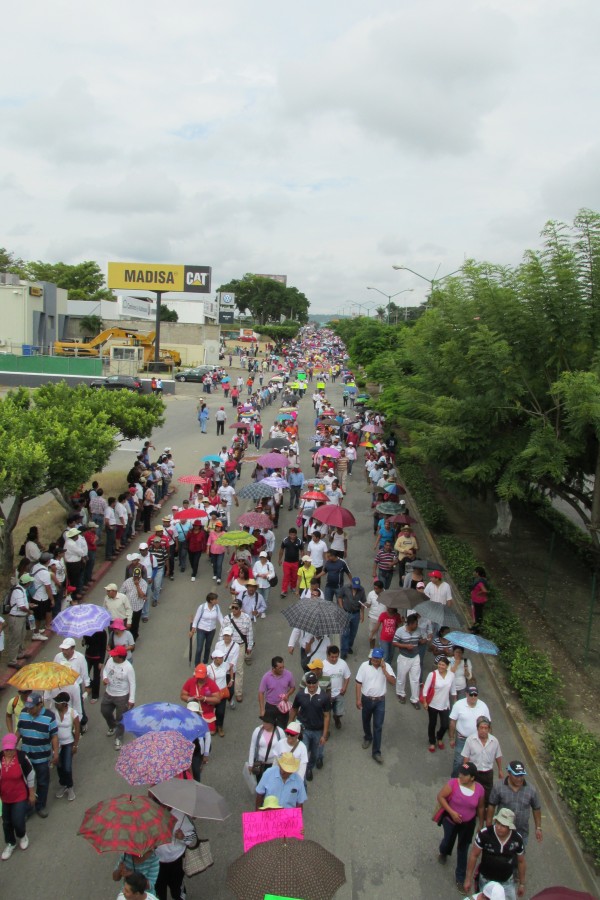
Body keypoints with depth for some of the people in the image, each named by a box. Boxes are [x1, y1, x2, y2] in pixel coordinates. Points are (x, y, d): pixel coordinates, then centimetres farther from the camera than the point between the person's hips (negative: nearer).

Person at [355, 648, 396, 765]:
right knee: (366, 722, 21)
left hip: (380, 701, -1)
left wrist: (384, 670, -27)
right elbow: (359, 683, -9)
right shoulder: (364, 665, -14)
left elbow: (393, 682, -18)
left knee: (378, 726, 0)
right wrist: (358, 699, -10)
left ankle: (376, 752, 8)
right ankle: (368, 738, 49)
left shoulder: (387, 667, -11)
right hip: (366, 699, 1)